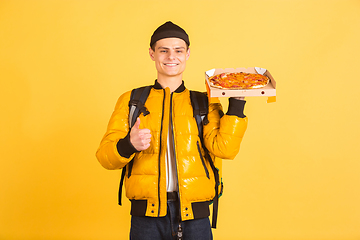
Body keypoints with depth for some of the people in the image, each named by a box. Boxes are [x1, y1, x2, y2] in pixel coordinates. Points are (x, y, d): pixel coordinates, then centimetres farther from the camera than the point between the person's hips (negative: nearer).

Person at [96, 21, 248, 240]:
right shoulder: (131, 101, 11)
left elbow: (224, 148, -5)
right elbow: (105, 156, 6)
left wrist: (237, 103, -8)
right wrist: (129, 144, -14)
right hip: (147, 215, 0)